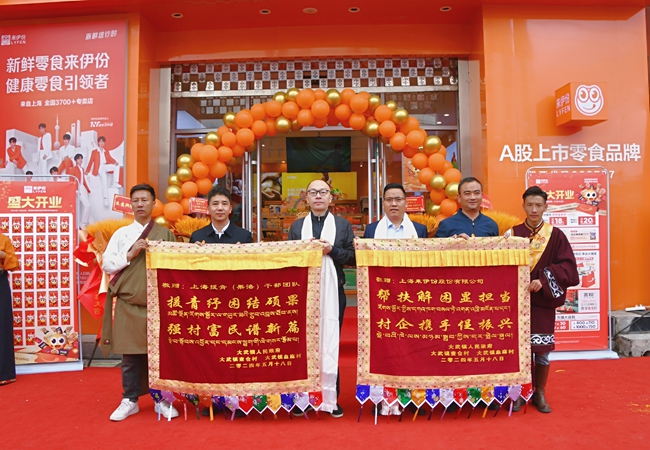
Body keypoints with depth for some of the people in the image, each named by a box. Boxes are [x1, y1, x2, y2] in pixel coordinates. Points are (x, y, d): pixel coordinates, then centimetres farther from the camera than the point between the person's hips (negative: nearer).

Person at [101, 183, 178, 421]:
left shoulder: (165, 234, 5)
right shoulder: (121, 233, 6)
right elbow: (107, 265, 2)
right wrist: (130, 255, -9)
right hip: (128, 304, 1)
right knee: (130, 354, 6)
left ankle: (161, 399, 17)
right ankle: (130, 400, 19)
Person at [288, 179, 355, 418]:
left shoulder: (343, 225, 8)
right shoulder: (296, 226, 11)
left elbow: (353, 257, 2)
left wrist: (332, 250, -12)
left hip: (333, 292, 0)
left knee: (331, 345, 5)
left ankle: (332, 397, 15)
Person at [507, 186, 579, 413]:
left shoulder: (555, 235, 0)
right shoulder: (513, 233, 2)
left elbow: (568, 267, -6)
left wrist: (544, 280, -18)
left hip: (543, 301, 0)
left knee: (542, 350, 5)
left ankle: (540, 393, 22)